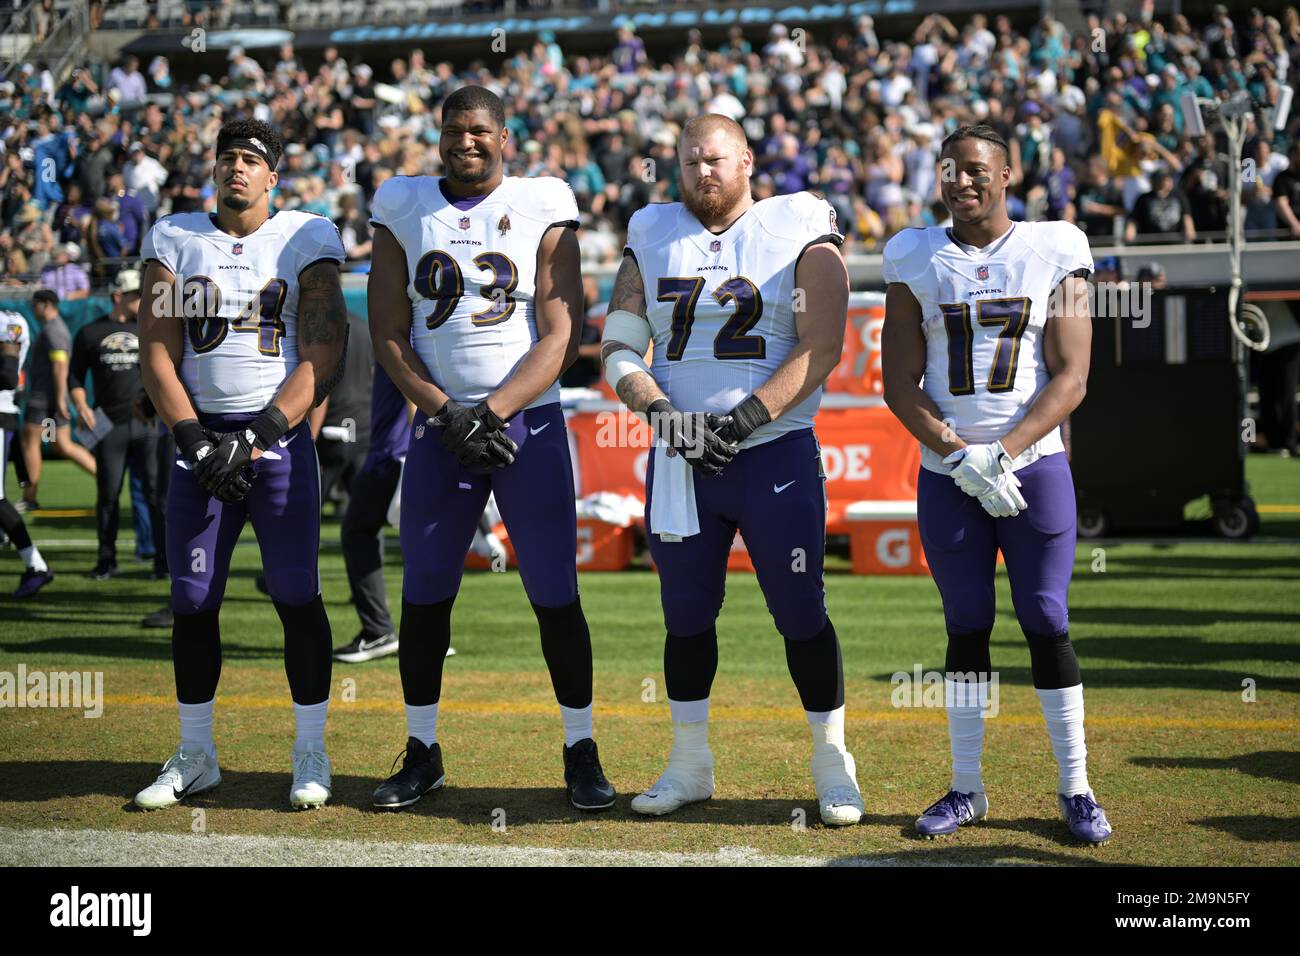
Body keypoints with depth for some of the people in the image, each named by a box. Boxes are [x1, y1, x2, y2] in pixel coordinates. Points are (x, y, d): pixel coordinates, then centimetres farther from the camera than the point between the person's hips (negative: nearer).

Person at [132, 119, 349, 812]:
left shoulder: (307, 240, 2)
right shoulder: (174, 240, 8)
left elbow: (322, 359, -4)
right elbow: (158, 355, 5)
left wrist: (256, 437, -12)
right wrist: (195, 440, -8)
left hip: (280, 433, -2)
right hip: (200, 432, 2)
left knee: (296, 595, -6)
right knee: (192, 600, 3)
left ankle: (310, 754, 4)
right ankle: (194, 756, 15)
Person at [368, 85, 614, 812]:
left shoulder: (542, 207, -1)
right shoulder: (405, 207, 6)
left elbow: (562, 337, -6)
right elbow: (389, 336, 5)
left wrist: (492, 411, -15)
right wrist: (446, 414, -8)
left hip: (530, 423, -2)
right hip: (440, 425, 2)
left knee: (556, 596, -2)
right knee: (424, 596, 5)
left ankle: (582, 753, 10)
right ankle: (422, 753, 18)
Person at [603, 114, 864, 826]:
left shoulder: (799, 233, -2)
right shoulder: (652, 239, 9)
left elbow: (821, 348, -10)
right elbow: (618, 349, 7)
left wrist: (744, 418, -18)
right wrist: (660, 411, -11)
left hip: (776, 454, -4)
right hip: (680, 459, 4)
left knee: (801, 613, -2)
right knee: (686, 614, 9)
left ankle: (833, 766, 10)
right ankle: (690, 765, 22)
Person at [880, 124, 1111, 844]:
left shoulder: (1053, 252, 0)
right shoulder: (916, 259, 4)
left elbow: (1070, 379, -5)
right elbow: (899, 384, 1)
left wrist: (999, 453, -16)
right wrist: (960, 458, -12)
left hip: (1034, 467, -1)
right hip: (946, 478, 2)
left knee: (1047, 627, -3)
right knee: (966, 628, 6)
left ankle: (1075, 789, 6)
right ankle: (966, 789, 14)